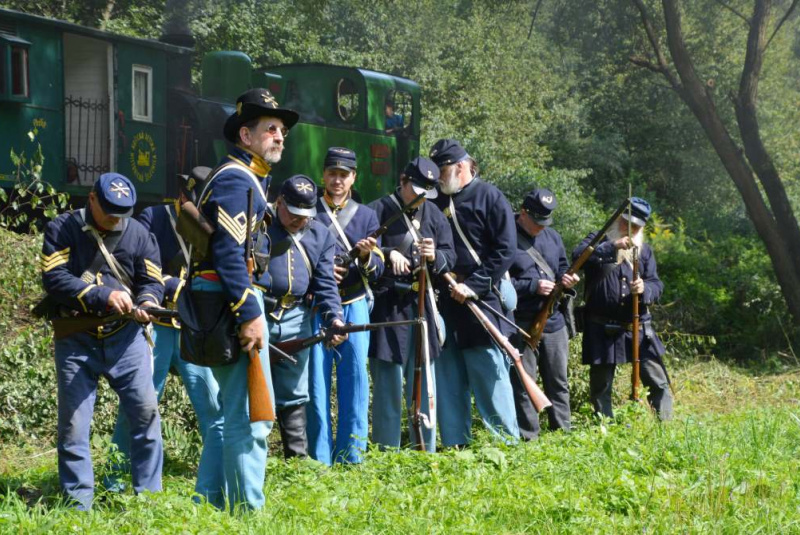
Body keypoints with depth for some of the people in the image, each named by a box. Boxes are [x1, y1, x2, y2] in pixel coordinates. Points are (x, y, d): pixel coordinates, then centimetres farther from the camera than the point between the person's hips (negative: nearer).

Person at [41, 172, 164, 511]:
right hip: (76, 340, -2)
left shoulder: (139, 234, 6)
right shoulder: (62, 229, -3)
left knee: (146, 412, -3)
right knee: (73, 421, -1)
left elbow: (152, 281, 5)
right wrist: (103, 296, -23)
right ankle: (78, 503, 8)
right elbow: (54, 279, -14)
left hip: (125, 338, 2)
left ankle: (148, 494, 9)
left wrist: (147, 303, -19)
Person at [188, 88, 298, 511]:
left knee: (232, 412, 18)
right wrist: (249, 314, -25)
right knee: (252, 417, -8)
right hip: (229, 300, -11)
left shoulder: (250, 176, 19)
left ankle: (210, 503, 25)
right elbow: (229, 253, -22)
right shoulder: (237, 179, -13)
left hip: (222, 302, 11)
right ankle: (247, 510, -5)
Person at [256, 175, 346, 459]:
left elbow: (325, 283, 9)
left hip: (295, 320, 4)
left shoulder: (321, 236, 13)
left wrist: (333, 318, -8)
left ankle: (298, 457, 15)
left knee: (294, 395, 9)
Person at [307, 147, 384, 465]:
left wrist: (366, 257, -17)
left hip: (354, 306, 1)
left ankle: (351, 455, 5)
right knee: (317, 381, -2)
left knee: (355, 376, -2)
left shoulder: (366, 216, 11)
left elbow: (377, 271, 5)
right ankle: (320, 458, 5)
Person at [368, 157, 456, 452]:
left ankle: (425, 449, 18)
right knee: (388, 379, -1)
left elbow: (450, 256, 9)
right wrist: (388, 253, -25)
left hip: (421, 304, 5)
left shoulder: (435, 215, 11)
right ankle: (386, 451, 6)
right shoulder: (378, 210, -3)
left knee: (423, 379, 10)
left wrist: (435, 257, -13)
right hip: (386, 304, -5)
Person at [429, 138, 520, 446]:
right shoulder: (436, 201, 14)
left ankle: (508, 442, 1)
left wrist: (473, 285, -16)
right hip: (444, 301, 6)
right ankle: (455, 444, 13)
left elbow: (505, 250, -9)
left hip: (482, 300, -6)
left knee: (489, 373, -5)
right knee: (448, 378, 7)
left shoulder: (490, 198, -3)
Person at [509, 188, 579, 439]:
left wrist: (566, 279, -3)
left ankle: (562, 430, 20)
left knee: (558, 381, 12)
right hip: (521, 322, -6)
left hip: (553, 321, 6)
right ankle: (527, 436, 5)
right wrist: (533, 287, -19)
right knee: (523, 383, -1)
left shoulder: (552, 237, 12)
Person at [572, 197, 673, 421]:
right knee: (600, 385, 5)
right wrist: (612, 247, -31)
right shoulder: (598, 241, 3)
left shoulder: (644, 250, 14)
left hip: (638, 327, 3)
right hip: (602, 328, -2)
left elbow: (657, 285, 7)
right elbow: (578, 255, -20)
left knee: (658, 382, -1)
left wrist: (645, 289, -17)